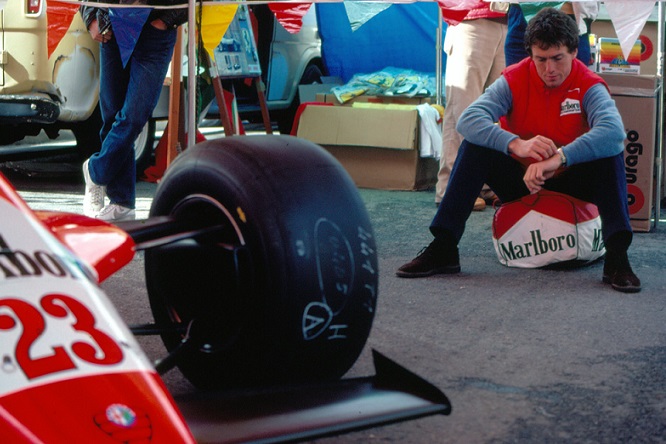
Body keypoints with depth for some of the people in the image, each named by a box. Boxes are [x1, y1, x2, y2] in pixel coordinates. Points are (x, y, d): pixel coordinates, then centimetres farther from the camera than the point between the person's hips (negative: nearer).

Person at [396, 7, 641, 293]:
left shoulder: (589, 85, -16)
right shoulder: (514, 80, -14)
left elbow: (613, 130, -37)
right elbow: (468, 120, -29)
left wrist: (559, 158, -49)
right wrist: (516, 144, -45)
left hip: (571, 180, -1)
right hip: (519, 179, 1)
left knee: (611, 152, -27)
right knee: (473, 146, -23)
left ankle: (617, 256, -32)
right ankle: (443, 250, -24)